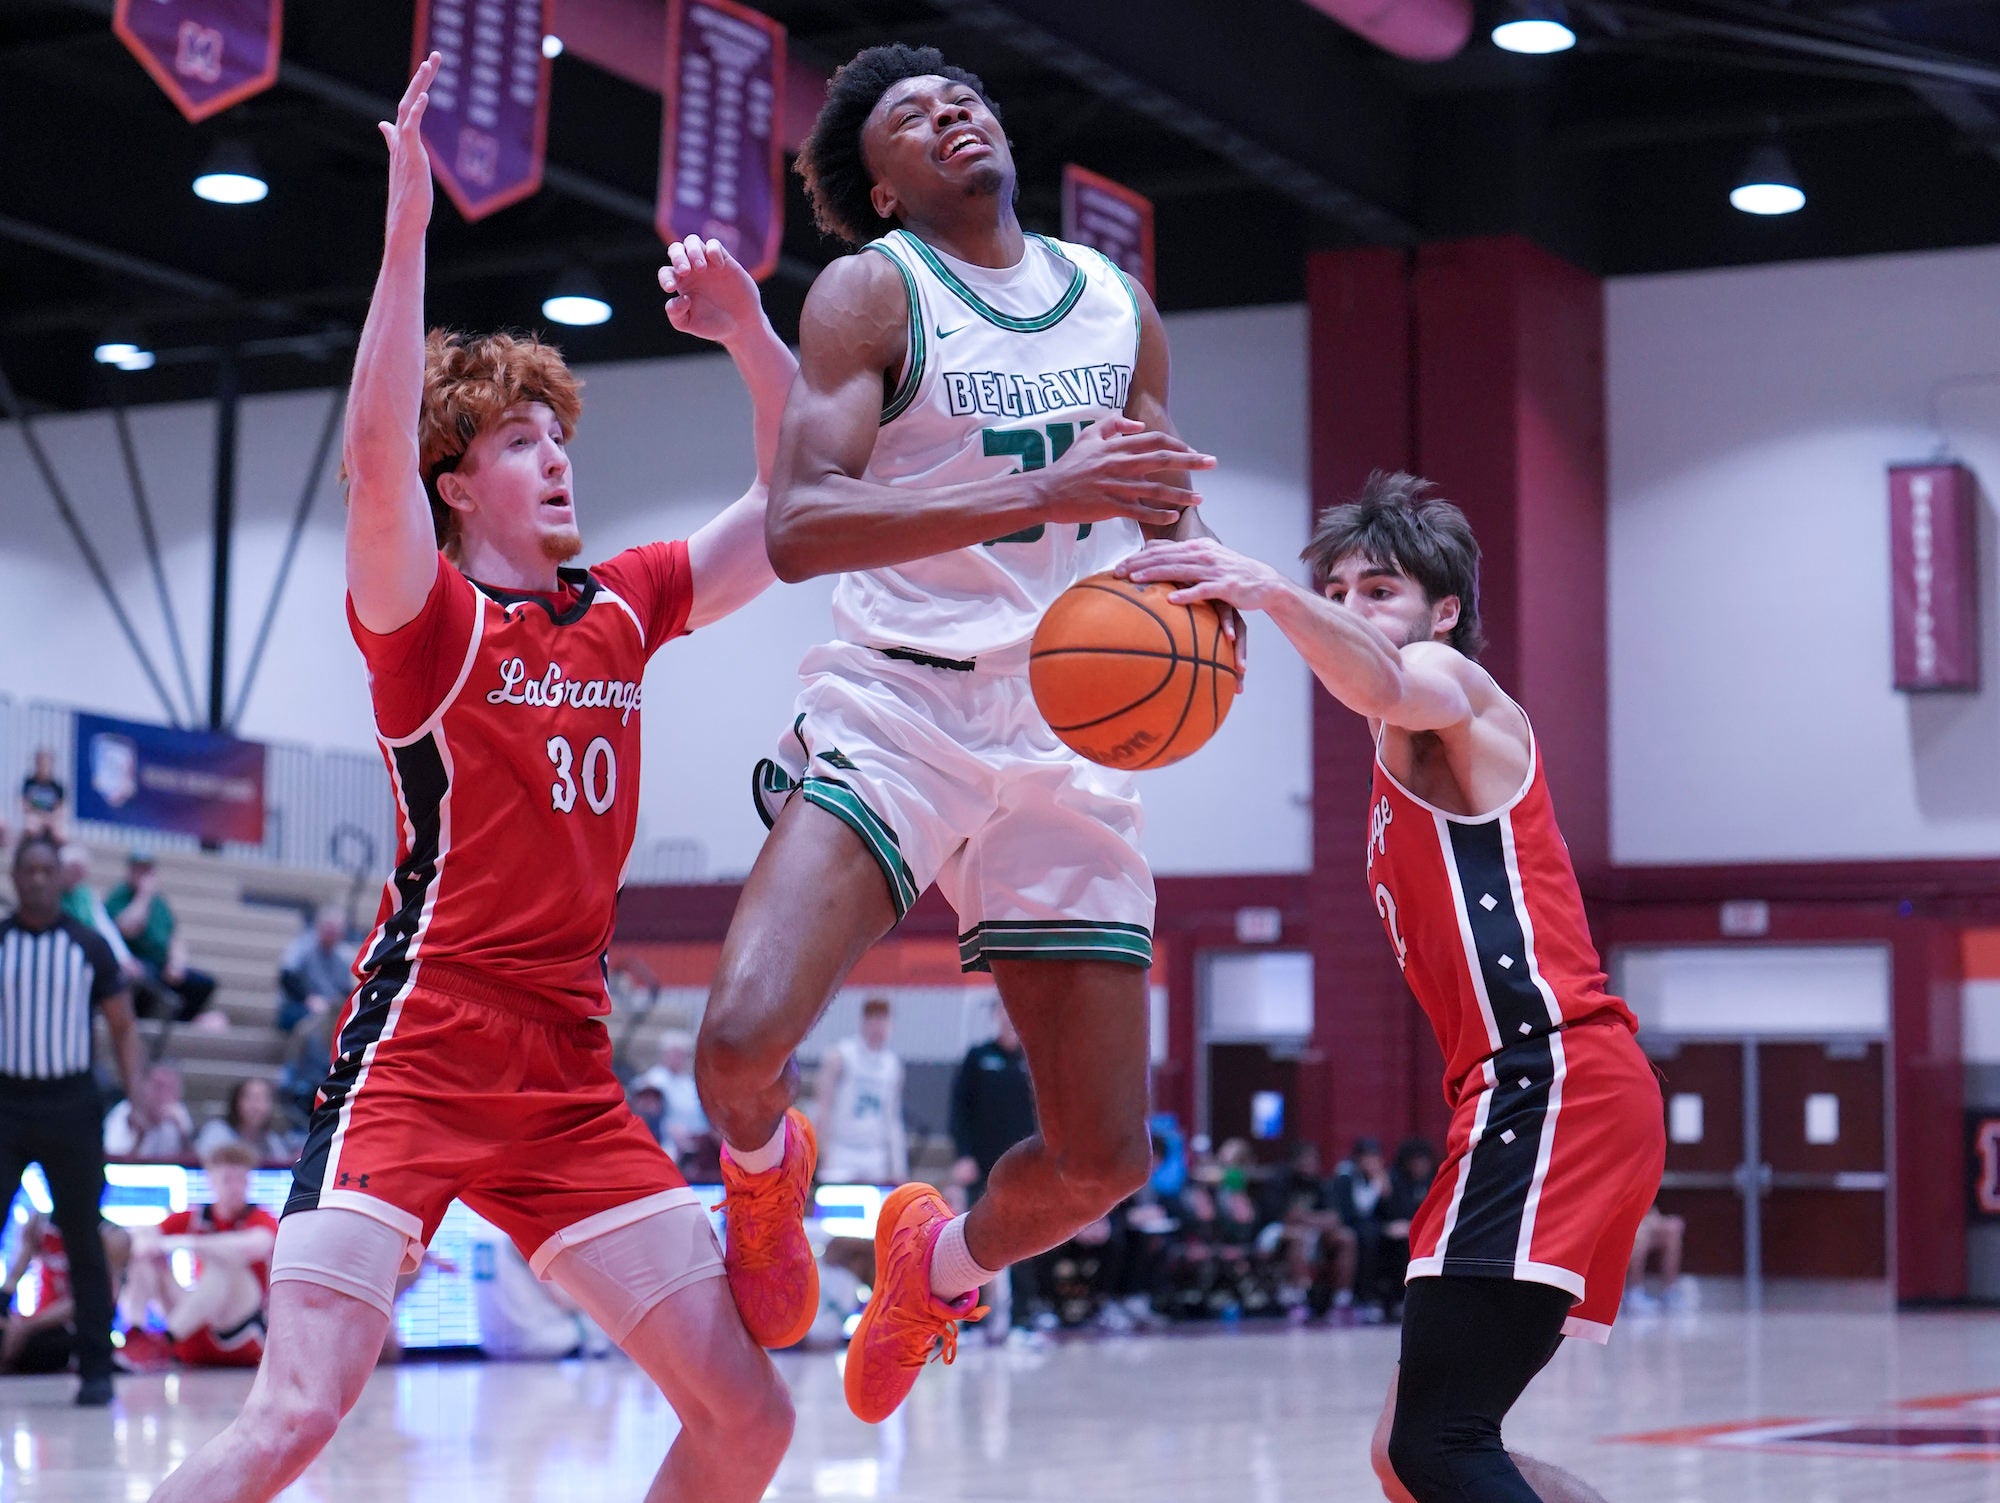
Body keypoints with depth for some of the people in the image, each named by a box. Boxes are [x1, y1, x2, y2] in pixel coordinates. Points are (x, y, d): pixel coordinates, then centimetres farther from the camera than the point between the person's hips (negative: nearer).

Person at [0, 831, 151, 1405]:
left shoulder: (89, 948, 3)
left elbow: (123, 1027, 7)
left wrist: (136, 1096, -6)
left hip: (72, 1108, 0)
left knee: (84, 1243, 4)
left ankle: (96, 1368, 9)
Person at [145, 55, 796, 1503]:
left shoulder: (623, 607, 13)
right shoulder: (423, 612, -4)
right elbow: (373, 461, -24)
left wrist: (752, 333, 6)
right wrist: (408, 228, -28)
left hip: (570, 1073, 6)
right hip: (418, 1047, -6)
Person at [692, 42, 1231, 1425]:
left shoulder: (1119, 305, 14)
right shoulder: (874, 291, -3)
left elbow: (1159, 517, 23)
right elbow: (795, 527, -17)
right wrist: (1043, 493, -28)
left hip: (1071, 731, 4)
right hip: (900, 703, -4)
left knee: (1106, 1163, 1)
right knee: (743, 1039, -27)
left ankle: (945, 1261, 36)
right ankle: (766, 1164, 11)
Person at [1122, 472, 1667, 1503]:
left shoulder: (1450, 681, 2)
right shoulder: (1404, 774, 29)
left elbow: (1385, 687, -25)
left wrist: (1273, 594, -42)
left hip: (1555, 1083, -10)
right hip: (1528, 1087, 10)